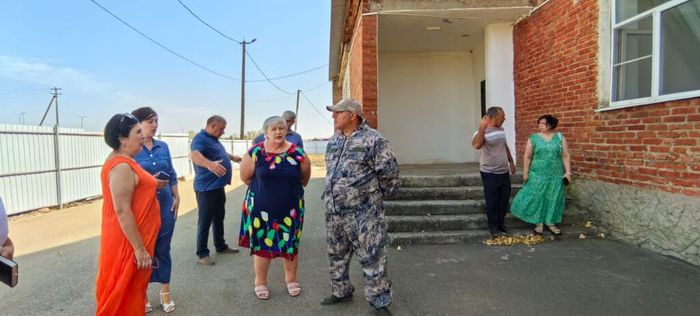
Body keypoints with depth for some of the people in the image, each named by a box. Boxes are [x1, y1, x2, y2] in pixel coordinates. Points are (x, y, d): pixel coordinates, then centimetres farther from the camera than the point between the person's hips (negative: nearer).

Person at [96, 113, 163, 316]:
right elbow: (122, 211, -26)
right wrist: (140, 248, -23)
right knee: (125, 294, 4)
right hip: (129, 242, -10)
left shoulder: (123, 162, 9)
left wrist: (150, 185, 11)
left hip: (131, 239, 10)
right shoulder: (122, 167, -23)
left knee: (131, 291, 21)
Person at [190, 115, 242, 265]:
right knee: (205, 221, -1)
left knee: (219, 218, 19)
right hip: (206, 188, -10)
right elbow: (195, 155, -39)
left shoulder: (214, 139, 13)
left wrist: (233, 157, 44)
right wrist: (209, 164, -56)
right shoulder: (200, 138, -19)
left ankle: (221, 246, 32)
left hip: (218, 186, 10)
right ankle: (202, 253, 8)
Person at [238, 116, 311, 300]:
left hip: (290, 208, 1)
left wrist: (289, 189, 9)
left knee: (290, 244, 13)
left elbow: (304, 178, 9)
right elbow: (245, 177, 1)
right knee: (262, 245, 8)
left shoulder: (297, 153, -5)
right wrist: (263, 190, 5)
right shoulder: (255, 152, -8)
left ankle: (291, 280, 31)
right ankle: (260, 283, 26)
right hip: (262, 208, -1)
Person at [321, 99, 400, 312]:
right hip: (334, 212, 7)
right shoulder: (333, 140, 11)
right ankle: (340, 291, 38)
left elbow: (389, 172, -11)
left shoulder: (373, 140, -13)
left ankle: (380, 301, 15)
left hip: (364, 212, -7)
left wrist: (377, 196, 0)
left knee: (372, 258, 1)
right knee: (337, 255, 19)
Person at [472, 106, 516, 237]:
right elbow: (476, 145, -39)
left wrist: (511, 162, 24)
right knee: (492, 202, 2)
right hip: (490, 173, -7)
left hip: (504, 172, 7)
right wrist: (482, 128, -44)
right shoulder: (483, 132, -17)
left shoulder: (501, 129, 8)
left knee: (504, 200, 14)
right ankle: (493, 227, 16)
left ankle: (501, 224, 30)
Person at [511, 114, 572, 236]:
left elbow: (566, 156, 4)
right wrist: (525, 173, -1)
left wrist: (568, 172, -2)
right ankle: (539, 222, 13)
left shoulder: (560, 138, 3)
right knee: (536, 198, 1)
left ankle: (550, 222, 19)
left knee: (553, 198, 7)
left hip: (555, 175, 1)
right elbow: (527, 157, 2)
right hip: (537, 175, -1)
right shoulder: (533, 138, 0)